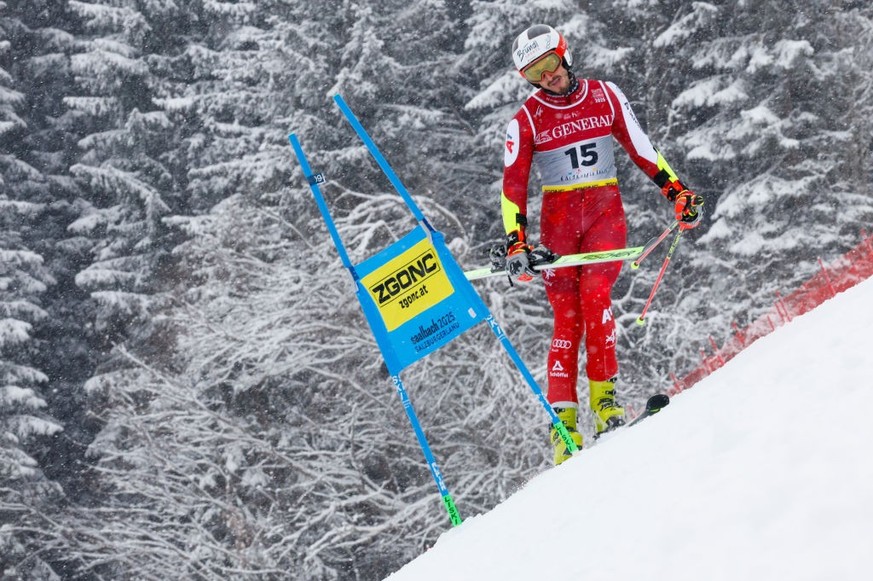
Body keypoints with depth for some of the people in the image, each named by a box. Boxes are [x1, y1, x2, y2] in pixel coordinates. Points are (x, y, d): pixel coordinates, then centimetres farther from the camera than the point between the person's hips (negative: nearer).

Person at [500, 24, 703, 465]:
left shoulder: (606, 96, 4)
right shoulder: (525, 121, 1)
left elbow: (641, 149, 11)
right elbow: (512, 186, -1)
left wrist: (677, 192, 5)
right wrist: (516, 245, -11)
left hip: (606, 213, 0)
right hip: (558, 218, 0)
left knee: (595, 296, -22)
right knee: (567, 317, -8)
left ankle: (603, 398, -19)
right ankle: (563, 420, -8)